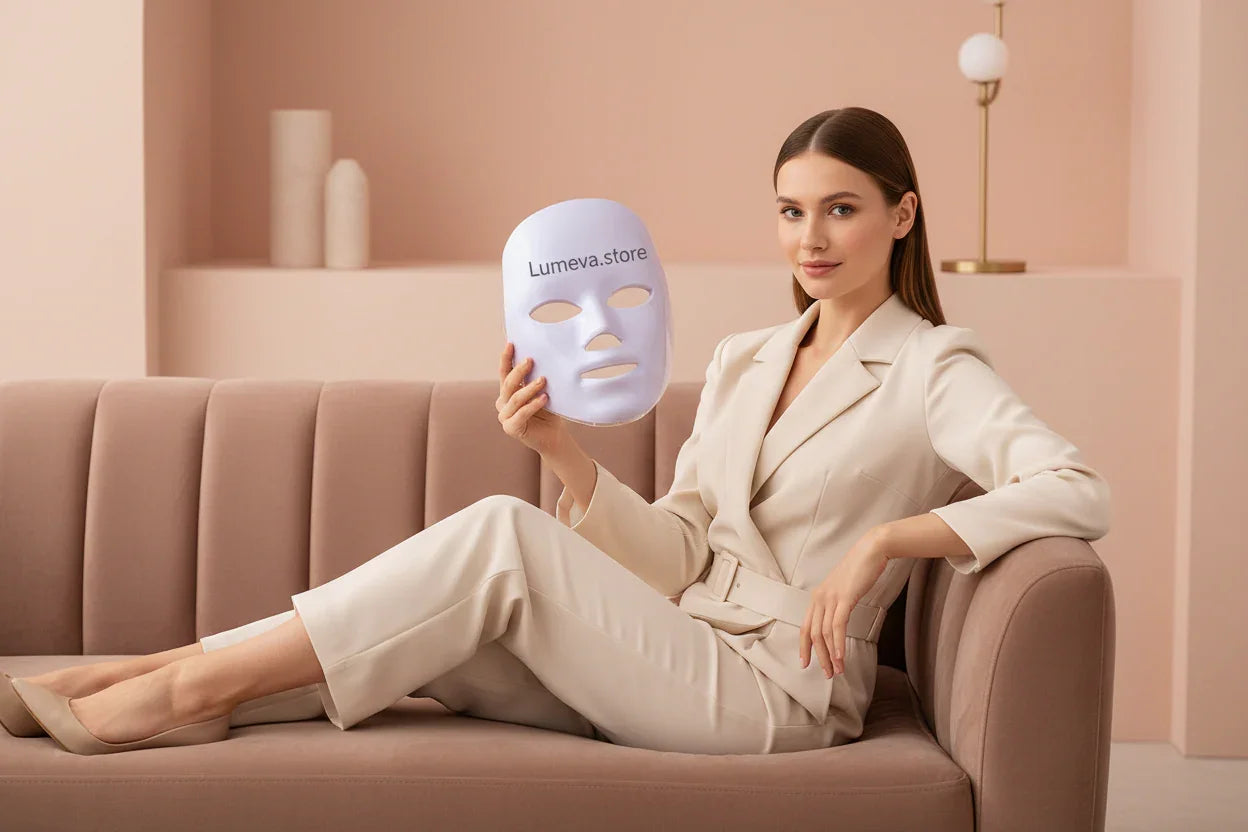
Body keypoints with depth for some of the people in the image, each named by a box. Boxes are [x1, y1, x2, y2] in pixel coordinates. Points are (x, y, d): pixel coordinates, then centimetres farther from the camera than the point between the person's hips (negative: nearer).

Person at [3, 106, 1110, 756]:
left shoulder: (931, 368, -2)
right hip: (669, 658, 6)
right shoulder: (742, 362, 17)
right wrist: (567, 455, -8)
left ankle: (187, 680, -19)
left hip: (772, 690, -6)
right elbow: (675, 556, 9)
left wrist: (883, 539, -23)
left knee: (503, 535, -23)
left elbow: (1079, 494, -18)